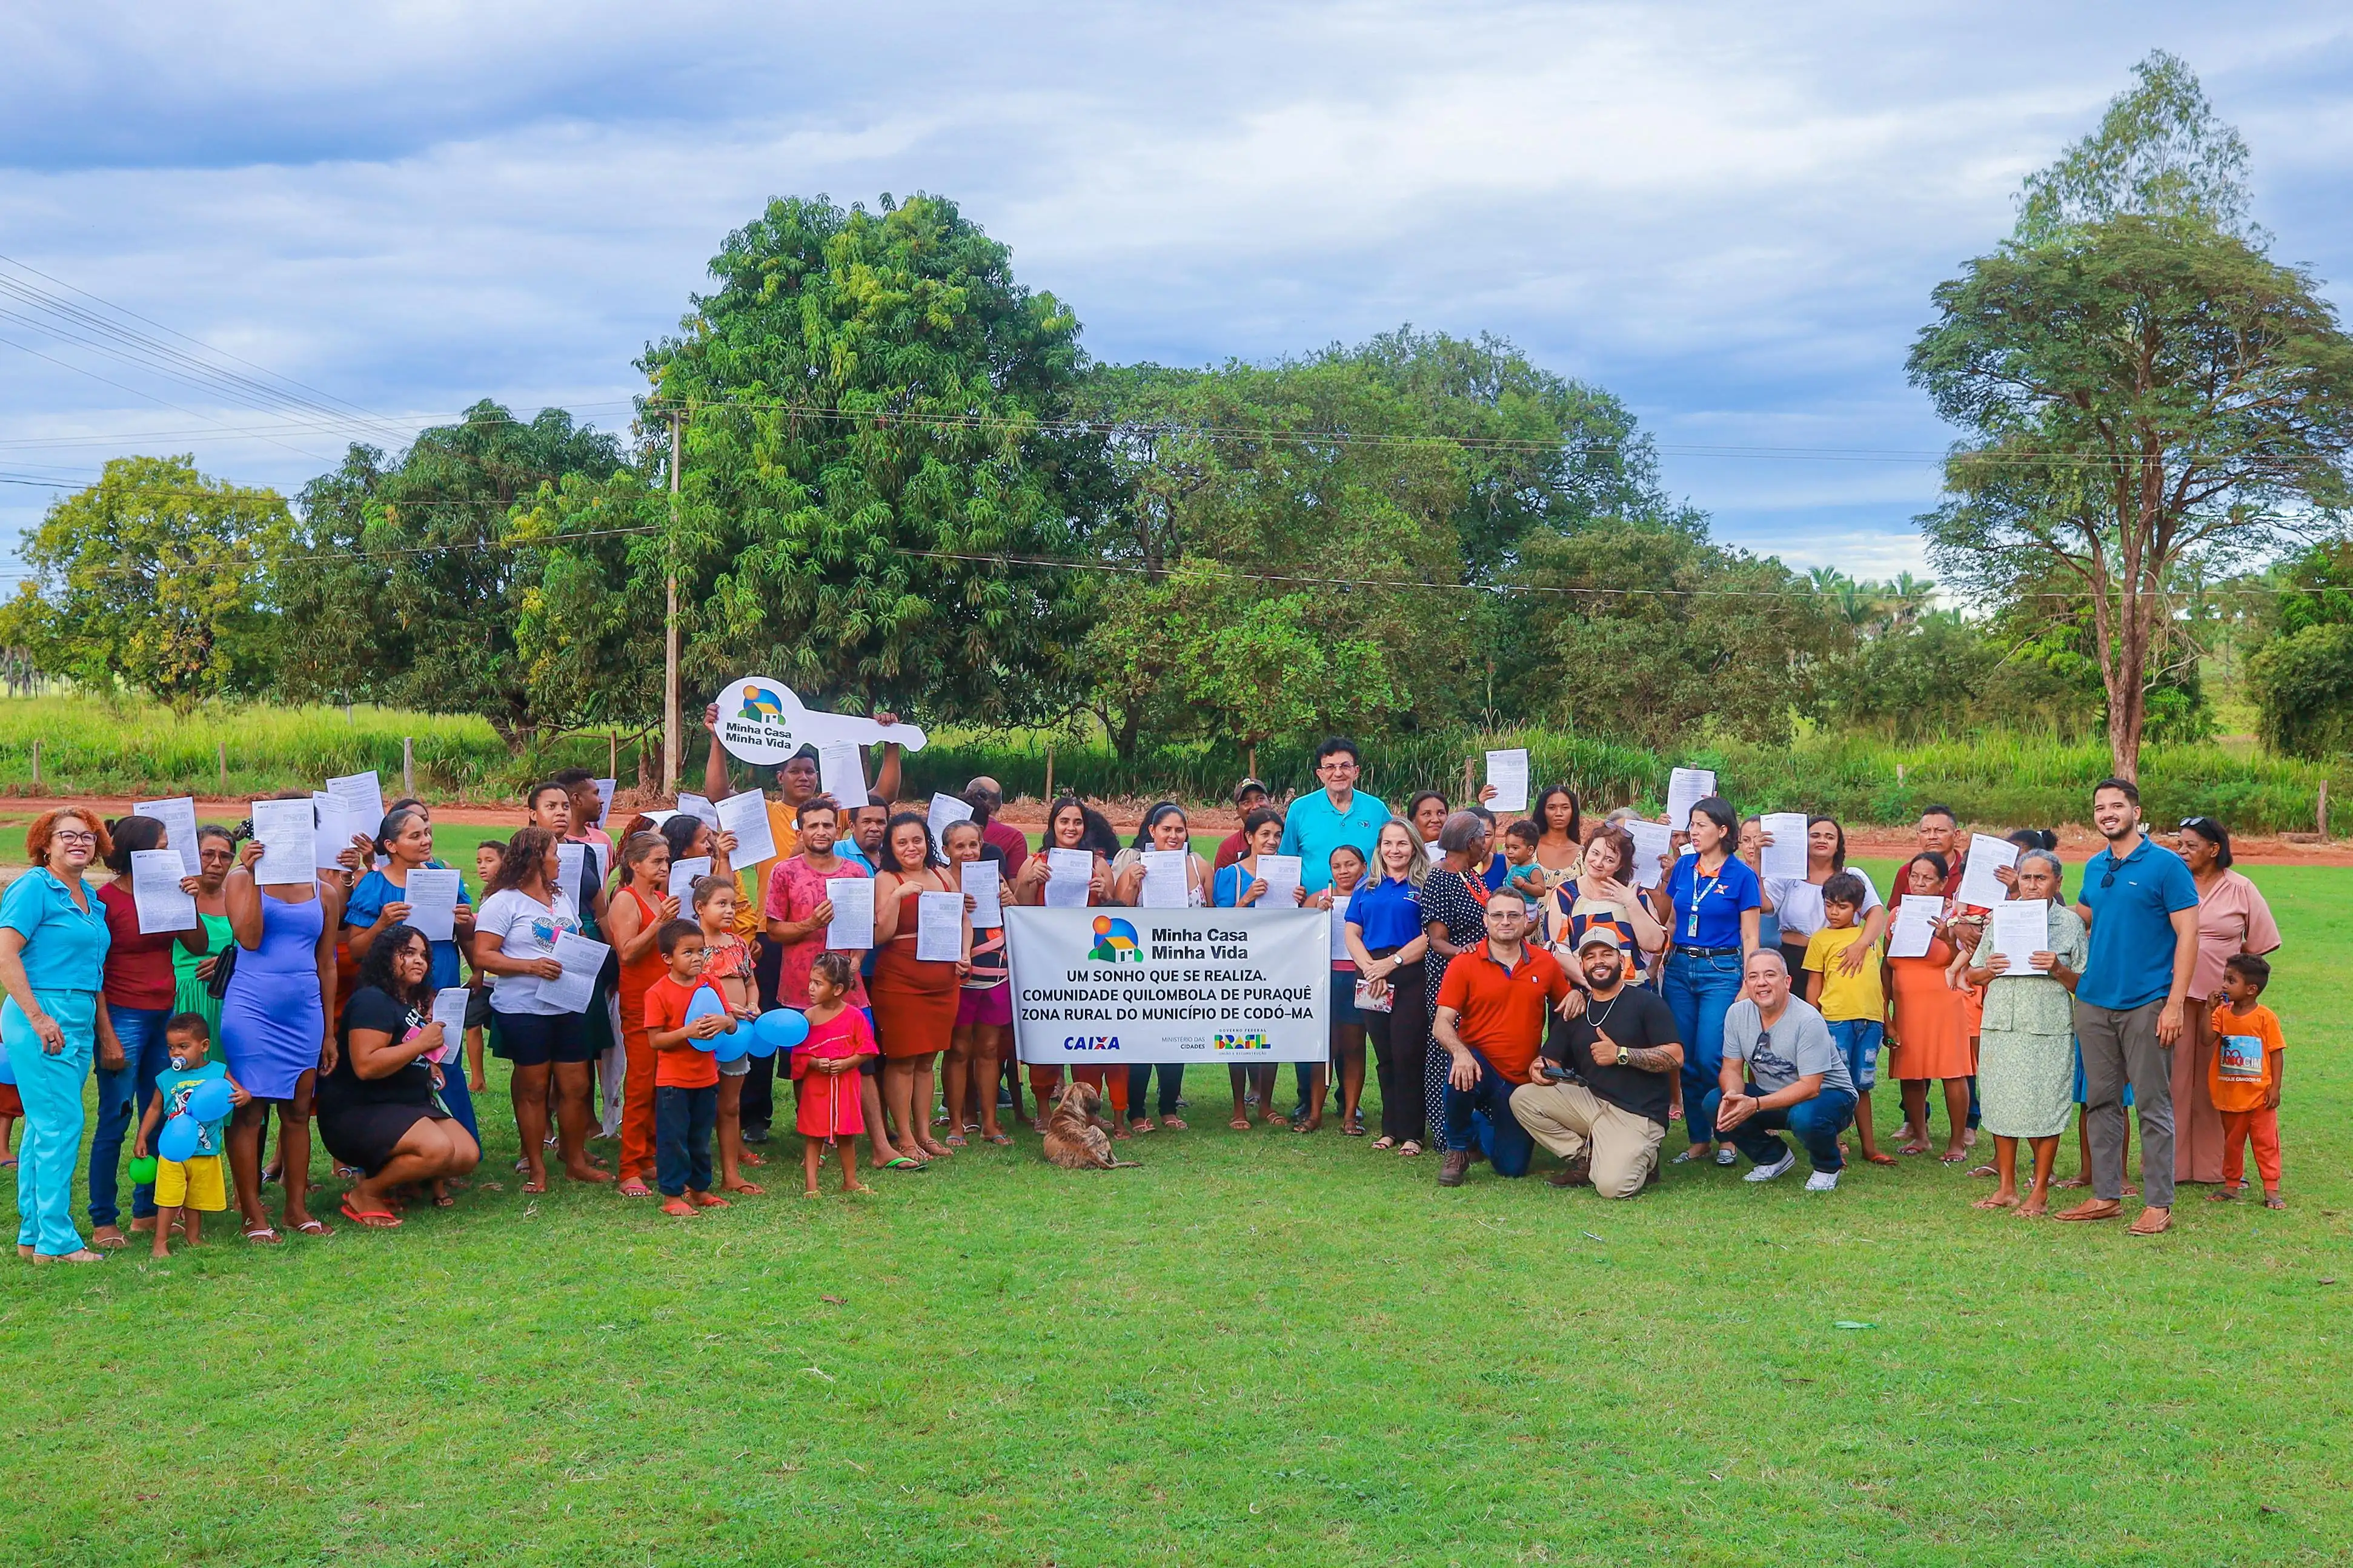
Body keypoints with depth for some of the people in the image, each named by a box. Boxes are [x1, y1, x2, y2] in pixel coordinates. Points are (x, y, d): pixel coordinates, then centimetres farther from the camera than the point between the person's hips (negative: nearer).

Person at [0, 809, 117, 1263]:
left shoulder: (90, 896, 16)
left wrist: (106, 1032, 18)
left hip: (79, 1022, 8)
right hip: (43, 1020, -8)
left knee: (43, 1128, 12)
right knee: (60, 1124, -9)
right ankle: (56, 1240, -3)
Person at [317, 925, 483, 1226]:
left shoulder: (417, 1003, 16)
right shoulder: (373, 1000, -14)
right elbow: (365, 1066, -27)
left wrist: (431, 1068, 12)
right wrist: (421, 1043, -20)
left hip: (411, 1105, 10)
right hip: (358, 1111, -10)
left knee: (468, 1155, -6)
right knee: (438, 1149, -30)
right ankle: (365, 1194, -10)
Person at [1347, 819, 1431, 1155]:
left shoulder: (1423, 887, 2)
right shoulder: (1367, 889, 15)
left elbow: (1430, 936, -7)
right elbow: (1352, 934, 9)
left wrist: (1392, 962, -14)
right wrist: (1370, 968, -7)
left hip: (1411, 977, -4)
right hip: (1371, 979, 4)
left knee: (1407, 1054, -7)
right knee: (1384, 1056, 8)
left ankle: (1410, 1134, -3)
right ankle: (1390, 1129, 15)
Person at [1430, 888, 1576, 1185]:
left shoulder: (1545, 963, 2)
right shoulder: (1463, 965, -7)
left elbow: (1564, 1003, 17)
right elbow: (1442, 1023, -11)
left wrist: (1576, 994, -8)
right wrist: (1460, 1052, -32)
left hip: (1522, 1081, 3)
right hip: (1479, 1067, -3)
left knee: (1513, 1167, 2)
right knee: (1461, 1073, -39)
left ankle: (1481, 1125, 38)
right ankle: (1457, 1150, -11)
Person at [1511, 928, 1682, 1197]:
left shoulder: (1646, 1002, -1)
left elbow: (1675, 1057, -10)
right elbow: (1552, 1061, 13)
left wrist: (1621, 1054, -17)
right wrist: (1541, 1069, -13)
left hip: (1638, 1115, -6)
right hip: (1590, 1101, 6)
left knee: (1613, 1185, -27)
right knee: (1523, 1098, -12)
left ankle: (1640, 1162, 10)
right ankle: (1583, 1159, 0)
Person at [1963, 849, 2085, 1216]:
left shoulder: (2071, 923, 3)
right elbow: (1972, 974, 16)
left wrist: (2058, 970, -16)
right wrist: (1988, 970, -5)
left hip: (2048, 1030, -3)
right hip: (2000, 1025, 4)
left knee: (2043, 1107, -2)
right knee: (2001, 1104, 6)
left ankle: (2040, 1192, 10)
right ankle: (2006, 1188, 17)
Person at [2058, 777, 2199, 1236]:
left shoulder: (2166, 865, -7)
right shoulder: (2094, 867, 11)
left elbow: (2188, 935, -9)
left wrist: (2175, 1005, -15)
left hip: (2146, 1005, -6)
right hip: (2094, 1003, 6)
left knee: (2153, 1106, 0)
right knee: (2101, 1102, 10)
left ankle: (2158, 1204, 6)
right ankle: (2105, 1196, 18)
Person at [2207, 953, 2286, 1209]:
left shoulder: (2266, 1017, -10)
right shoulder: (2223, 1013, 2)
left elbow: (2277, 1053, -8)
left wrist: (2275, 1087, -11)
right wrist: (2209, 1010, -18)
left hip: (2259, 1094, -4)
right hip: (2230, 1095, 5)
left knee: (2266, 1142, 0)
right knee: (2232, 1142, 15)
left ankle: (2271, 1190, 4)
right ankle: (2231, 1185, 25)